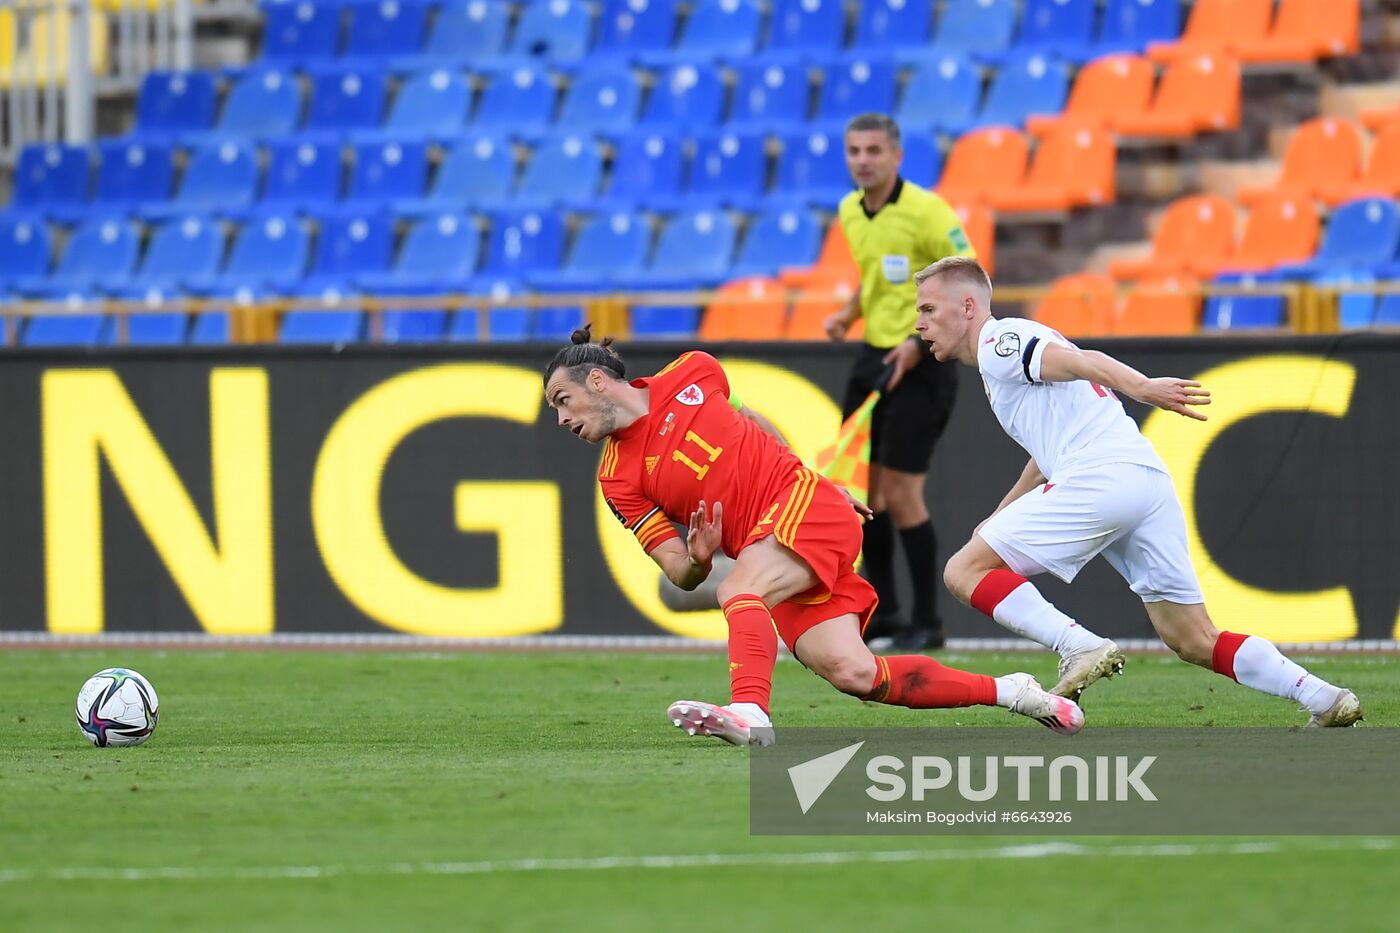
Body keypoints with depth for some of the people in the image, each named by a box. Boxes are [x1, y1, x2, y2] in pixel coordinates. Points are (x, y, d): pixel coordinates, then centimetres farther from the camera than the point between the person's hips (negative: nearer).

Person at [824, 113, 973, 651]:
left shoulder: (926, 211, -16)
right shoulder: (851, 212, 8)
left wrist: (920, 341, -23)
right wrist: (849, 314, 7)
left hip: (920, 365, -8)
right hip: (873, 356, 8)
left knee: (901, 494, -9)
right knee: (860, 484, 8)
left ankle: (927, 622, 1)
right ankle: (882, 611, 20)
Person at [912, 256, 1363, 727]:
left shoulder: (998, 341, 2)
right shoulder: (1014, 345, 31)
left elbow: (1076, 361, -17)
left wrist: (1142, 388, -33)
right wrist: (1001, 516, 48)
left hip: (1100, 476, -9)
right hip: (1150, 478, 9)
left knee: (964, 571, -5)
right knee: (1196, 642, 10)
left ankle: (1081, 648, -21)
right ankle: (1325, 700, 1)